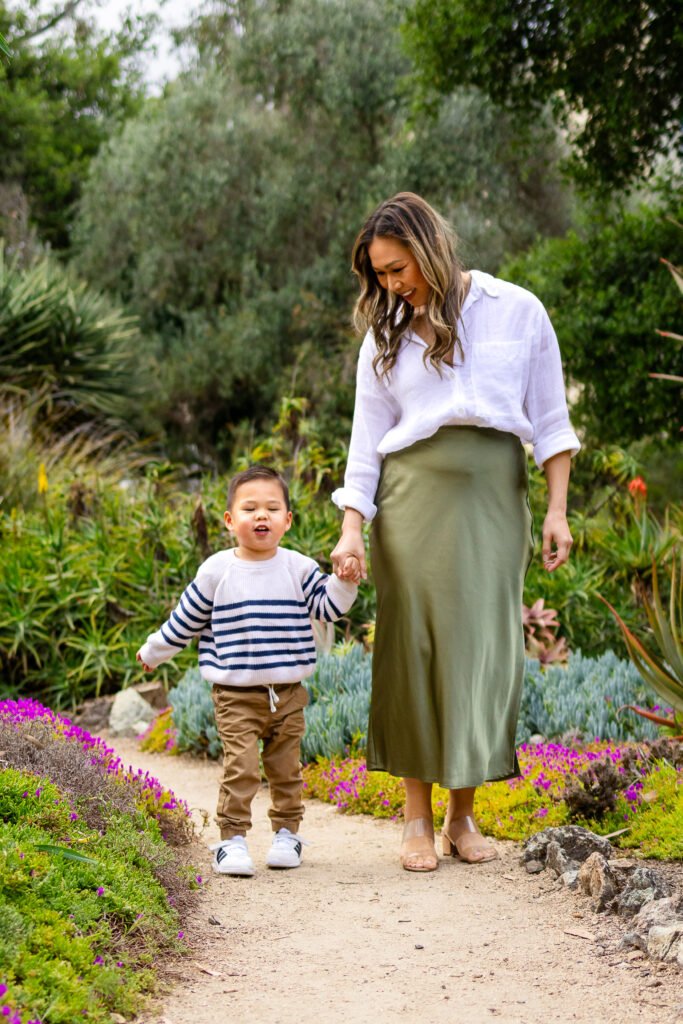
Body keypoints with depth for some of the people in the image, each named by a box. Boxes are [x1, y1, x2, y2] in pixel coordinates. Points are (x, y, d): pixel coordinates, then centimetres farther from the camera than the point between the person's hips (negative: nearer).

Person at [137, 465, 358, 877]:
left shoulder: (298, 569, 3)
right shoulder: (216, 572, -1)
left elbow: (327, 607, 2)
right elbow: (186, 620, 10)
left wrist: (345, 581, -15)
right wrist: (154, 652, 17)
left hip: (288, 695, 2)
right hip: (236, 696, -2)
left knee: (286, 768, 9)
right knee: (241, 769, -11)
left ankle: (287, 832, 21)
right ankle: (233, 839, -5)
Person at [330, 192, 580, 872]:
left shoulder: (517, 311, 5)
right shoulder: (385, 337, 10)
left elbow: (549, 419, 6)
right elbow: (367, 439, 10)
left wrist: (557, 511, 0)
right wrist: (352, 529, 0)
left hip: (494, 493, -1)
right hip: (413, 497, 1)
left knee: (484, 645, -2)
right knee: (414, 643, -3)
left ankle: (463, 816, 8)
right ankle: (416, 819, 5)